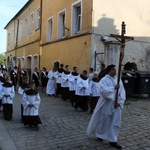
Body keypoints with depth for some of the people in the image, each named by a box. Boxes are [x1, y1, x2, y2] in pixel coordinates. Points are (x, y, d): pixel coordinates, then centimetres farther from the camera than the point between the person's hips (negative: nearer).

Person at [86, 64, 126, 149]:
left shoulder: (118, 80, 4)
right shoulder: (104, 80, -10)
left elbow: (122, 92, 1)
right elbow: (103, 91, -26)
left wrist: (119, 102, -12)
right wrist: (114, 88, -27)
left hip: (116, 105, 5)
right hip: (106, 104, -4)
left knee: (115, 122, 4)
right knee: (102, 120, 11)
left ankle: (113, 140, 14)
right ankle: (98, 133, 37)